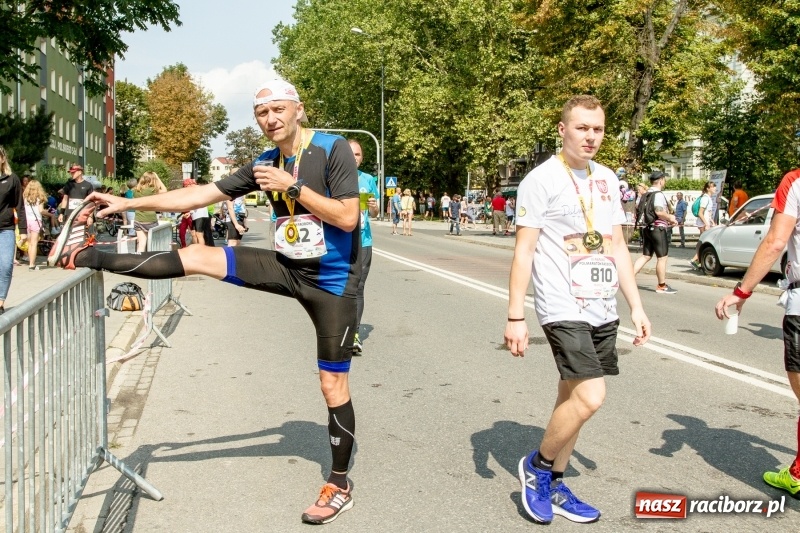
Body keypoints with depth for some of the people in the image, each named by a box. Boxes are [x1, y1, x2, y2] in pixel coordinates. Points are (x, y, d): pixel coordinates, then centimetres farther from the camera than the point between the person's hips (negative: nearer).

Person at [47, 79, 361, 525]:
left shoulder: (333, 150, -14)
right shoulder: (264, 164, 4)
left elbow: (348, 218, -21)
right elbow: (202, 194, 4)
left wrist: (293, 187, -22)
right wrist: (128, 203, 2)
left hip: (333, 282, -5)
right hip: (289, 267, 5)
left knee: (334, 385, 1)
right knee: (196, 258, -3)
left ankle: (340, 487, 16)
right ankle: (86, 255, 8)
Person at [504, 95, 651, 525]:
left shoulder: (607, 179, 12)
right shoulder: (542, 179, -8)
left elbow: (617, 247, 16)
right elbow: (523, 251, -10)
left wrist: (636, 306, 12)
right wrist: (515, 317, -14)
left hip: (603, 310, 7)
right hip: (563, 308, -7)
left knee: (573, 398, 10)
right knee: (589, 398, -15)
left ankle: (552, 487, 24)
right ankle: (536, 466, 9)